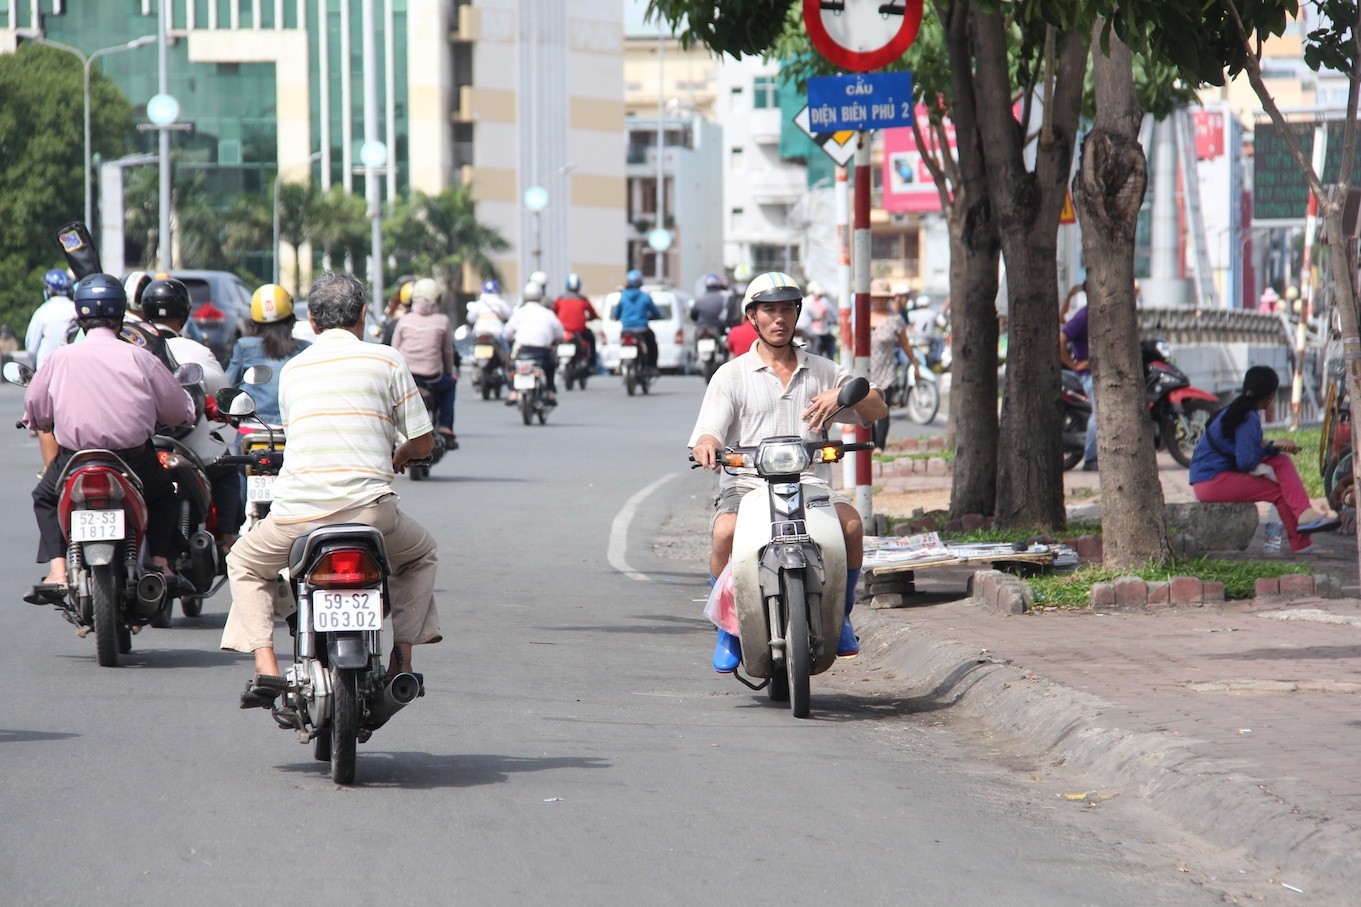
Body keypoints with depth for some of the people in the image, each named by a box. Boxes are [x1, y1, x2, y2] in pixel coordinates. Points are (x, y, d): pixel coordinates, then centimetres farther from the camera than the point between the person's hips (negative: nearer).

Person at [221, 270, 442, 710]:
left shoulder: (292, 370, 16)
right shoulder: (386, 360, 7)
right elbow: (423, 442, 7)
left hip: (296, 513, 1)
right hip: (367, 507, -1)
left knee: (244, 564, 29)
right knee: (420, 553, 30)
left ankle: (266, 668, 9)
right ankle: (402, 661, 18)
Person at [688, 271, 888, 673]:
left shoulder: (823, 372, 20)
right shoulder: (732, 375, 13)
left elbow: (877, 409, 12)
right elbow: (707, 435, 2)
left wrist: (842, 395, -10)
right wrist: (706, 445, -24)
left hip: (811, 486, 1)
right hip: (747, 485, -1)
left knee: (851, 523, -30)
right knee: (727, 531, -34)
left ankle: (841, 615, -6)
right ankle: (728, 629, -14)